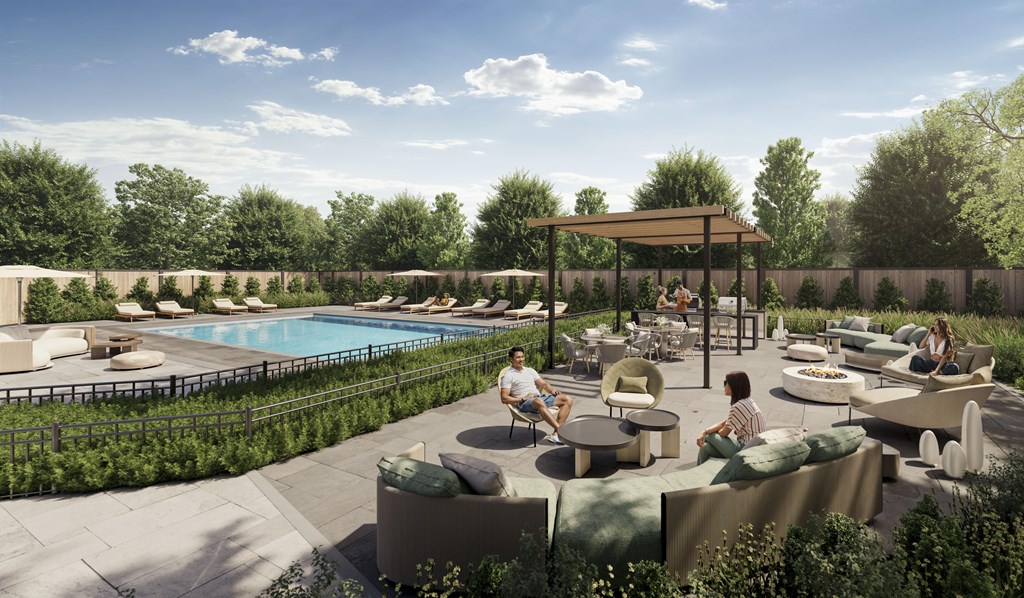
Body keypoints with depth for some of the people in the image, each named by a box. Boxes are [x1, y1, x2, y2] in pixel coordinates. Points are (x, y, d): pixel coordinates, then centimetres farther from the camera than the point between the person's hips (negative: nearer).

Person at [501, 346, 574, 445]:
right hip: (524, 404, -7)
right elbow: (504, 398, -6)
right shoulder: (508, 376, 2)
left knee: (568, 399, -10)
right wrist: (523, 398, -14)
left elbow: (544, 383, 23)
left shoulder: (530, 370, 23)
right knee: (539, 402, -41)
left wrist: (553, 390, 2)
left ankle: (555, 435, -22)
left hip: (541, 397, 7)